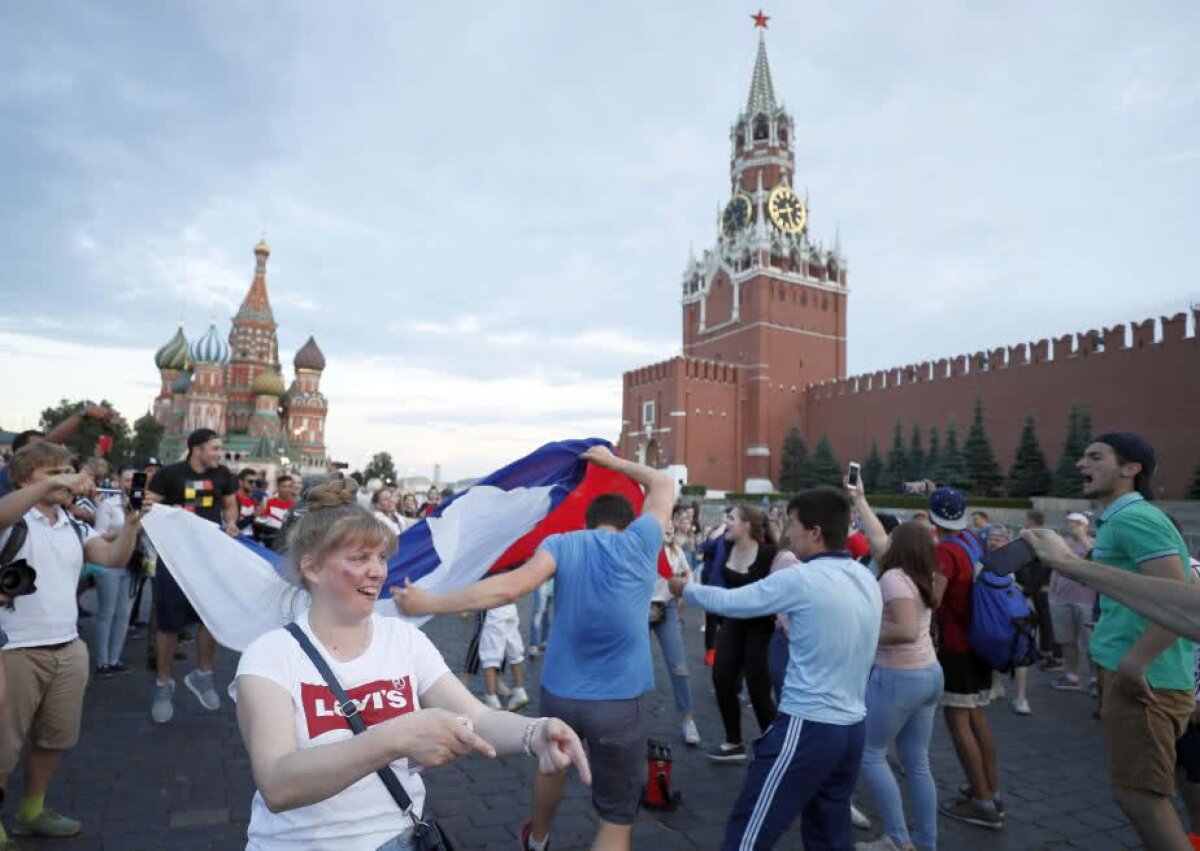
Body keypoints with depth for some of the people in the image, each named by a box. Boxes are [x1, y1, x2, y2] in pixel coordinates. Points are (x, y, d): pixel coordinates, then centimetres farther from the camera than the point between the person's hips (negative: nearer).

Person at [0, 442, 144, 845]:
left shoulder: (74, 527, 9)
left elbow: (114, 558, -2)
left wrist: (132, 522, -17)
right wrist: (51, 484, -40)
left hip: (69, 649, 6)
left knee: (55, 737, 18)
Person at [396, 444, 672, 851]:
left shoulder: (561, 543, -3)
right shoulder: (640, 543, -4)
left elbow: (508, 587, -18)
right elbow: (664, 485, 12)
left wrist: (430, 604, -16)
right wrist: (615, 462, 24)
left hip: (558, 693, 4)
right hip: (619, 702, -3)